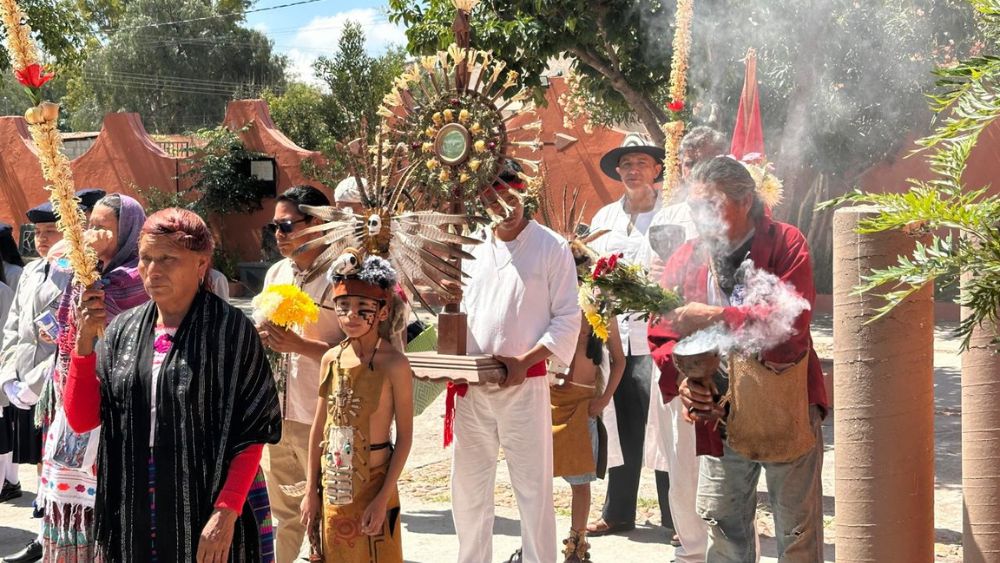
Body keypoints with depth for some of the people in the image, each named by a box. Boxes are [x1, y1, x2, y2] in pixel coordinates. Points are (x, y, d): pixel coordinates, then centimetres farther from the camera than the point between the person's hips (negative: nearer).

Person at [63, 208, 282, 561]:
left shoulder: (231, 331, -8)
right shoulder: (123, 330, 5)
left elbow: (251, 433, -9)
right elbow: (81, 420, 1)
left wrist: (226, 513, -18)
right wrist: (85, 341, -10)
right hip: (131, 516, 4)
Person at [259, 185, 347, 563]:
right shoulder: (276, 274, 10)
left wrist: (299, 345, -23)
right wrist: (262, 338, -1)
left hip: (322, 421, -6)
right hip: (276, 415, 7)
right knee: (282, 514, 17)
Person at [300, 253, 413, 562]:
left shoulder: (393, 363, -12)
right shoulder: (332, 359, 3)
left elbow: (404, 436, -11)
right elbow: (319, 427, 9)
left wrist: (383, 498, -15)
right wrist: (311, 490, 8)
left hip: (373, 484, -5)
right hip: (334, 486, 5)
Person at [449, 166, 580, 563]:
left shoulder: (552, 247, -4)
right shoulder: (470, 249, 9)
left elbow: (567, 319, -5)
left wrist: (525, 361, -16)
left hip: (524, 384, -4)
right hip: (469, 387, 4)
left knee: (533, 486, 1)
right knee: (468, 485, 12)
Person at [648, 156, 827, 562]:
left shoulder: (786, 245, -11)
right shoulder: (686, 259, 2)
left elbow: (790, 325, -25)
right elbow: (661, 337, 3)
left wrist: (717, 318, -31)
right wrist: (680, 379, -17)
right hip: (720, 417, 4)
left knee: (798, 530, 5)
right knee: (722, 523, 13)